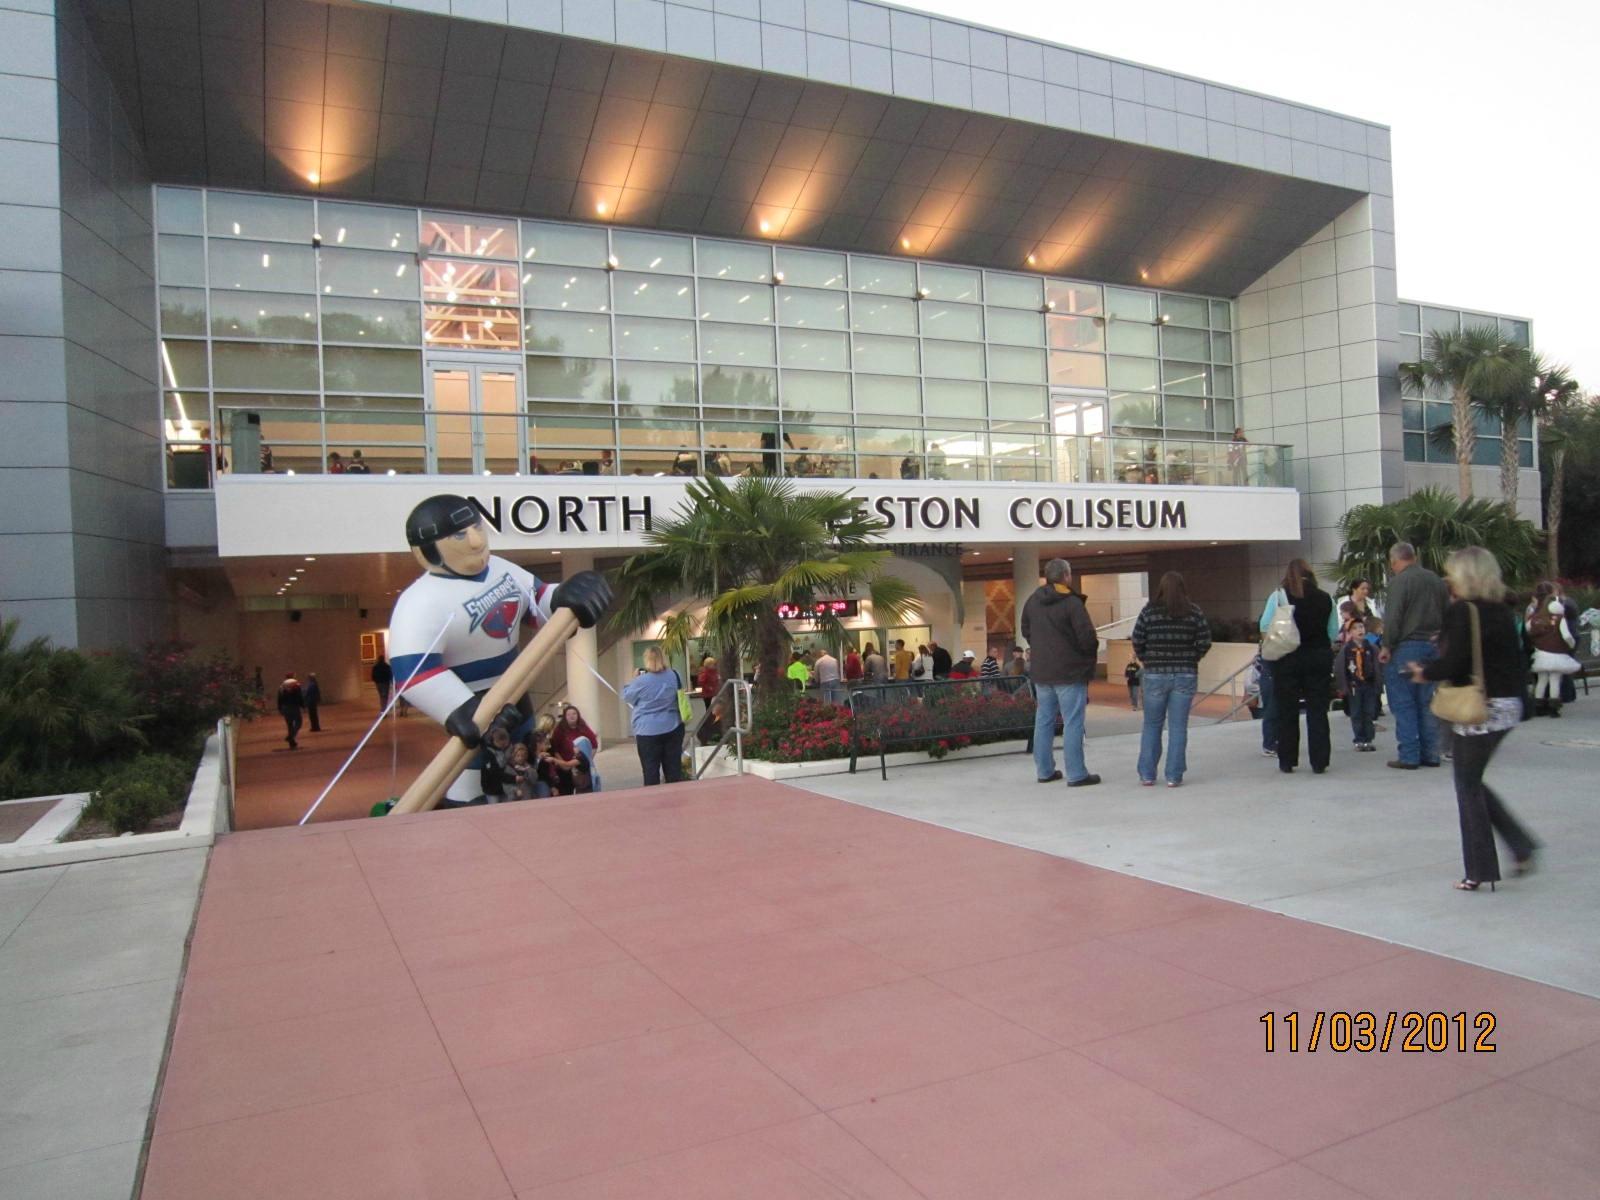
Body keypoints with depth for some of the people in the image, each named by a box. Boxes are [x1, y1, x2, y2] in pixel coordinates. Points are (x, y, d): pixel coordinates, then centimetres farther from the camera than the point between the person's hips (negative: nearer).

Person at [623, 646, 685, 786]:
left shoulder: (641, 681, -12)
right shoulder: (674, 675, 0)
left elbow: (626, 696, 4)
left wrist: (633, 679, 16)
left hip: (648, 732, -4)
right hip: (673, 729, 4)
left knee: (651, 771, 2)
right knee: (674, 769, 9)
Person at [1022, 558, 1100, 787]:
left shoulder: (1032, 601, 7)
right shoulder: (1072, 602, -15)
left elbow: (1026, 631, 15)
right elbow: (1087, 637, -17)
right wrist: (1090, 656, 1)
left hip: (1041, 672, 7)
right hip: (1070, 672, -6)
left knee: (1043, 721, 12)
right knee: (1073, 723, -2)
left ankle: (1044, 770, 18)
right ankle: (1076, 774, 0)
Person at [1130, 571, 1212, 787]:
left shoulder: (1149, 611, -3)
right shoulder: (1194, 613, 0)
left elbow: (1137, 641, -5)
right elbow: (1205, 642, -2)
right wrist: (1190, 661, 12)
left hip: (1155, 674, 0)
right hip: (1185, 675, 0)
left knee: (1151, 725, 10)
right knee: (1178, 726, 5)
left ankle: (1147, 774, 11)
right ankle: (1174, 776, 5)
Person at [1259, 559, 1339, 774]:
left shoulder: (1279, 596, -7)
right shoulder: (1326, 598, 2)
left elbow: (1265, 626, -8)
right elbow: (1334, 633, 5)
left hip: (1288, 659, -2)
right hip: (1319, 657, 2)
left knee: (1287, 712, 7)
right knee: (1318, 711, 7)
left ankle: (1287, 761, 11)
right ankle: (1319, 762, 8)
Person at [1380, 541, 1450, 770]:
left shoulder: (1399, 581, -11)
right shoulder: (1436, 580, 12)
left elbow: (1393, 618, -18)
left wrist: (1387, 646, -10)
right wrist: (1438, 638, 18)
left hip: (1407, 647, -7)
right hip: (1432, 647, 7)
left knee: (1404, 704, -2)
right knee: (1426, 702, 12)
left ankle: (1409, 756, -2)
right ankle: (1430, 754, 15)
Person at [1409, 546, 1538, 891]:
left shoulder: (1461, 611, -14)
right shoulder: (1502, 611, 9)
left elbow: (1454, 663, -19)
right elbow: (1517, 661, 14)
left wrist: (1424, 672, 0)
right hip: (1508, 706, 8)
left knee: (1468, 787, 3)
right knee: (1473, 782, 21)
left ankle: (1479, 871, 8)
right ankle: (1521, 846, 15)